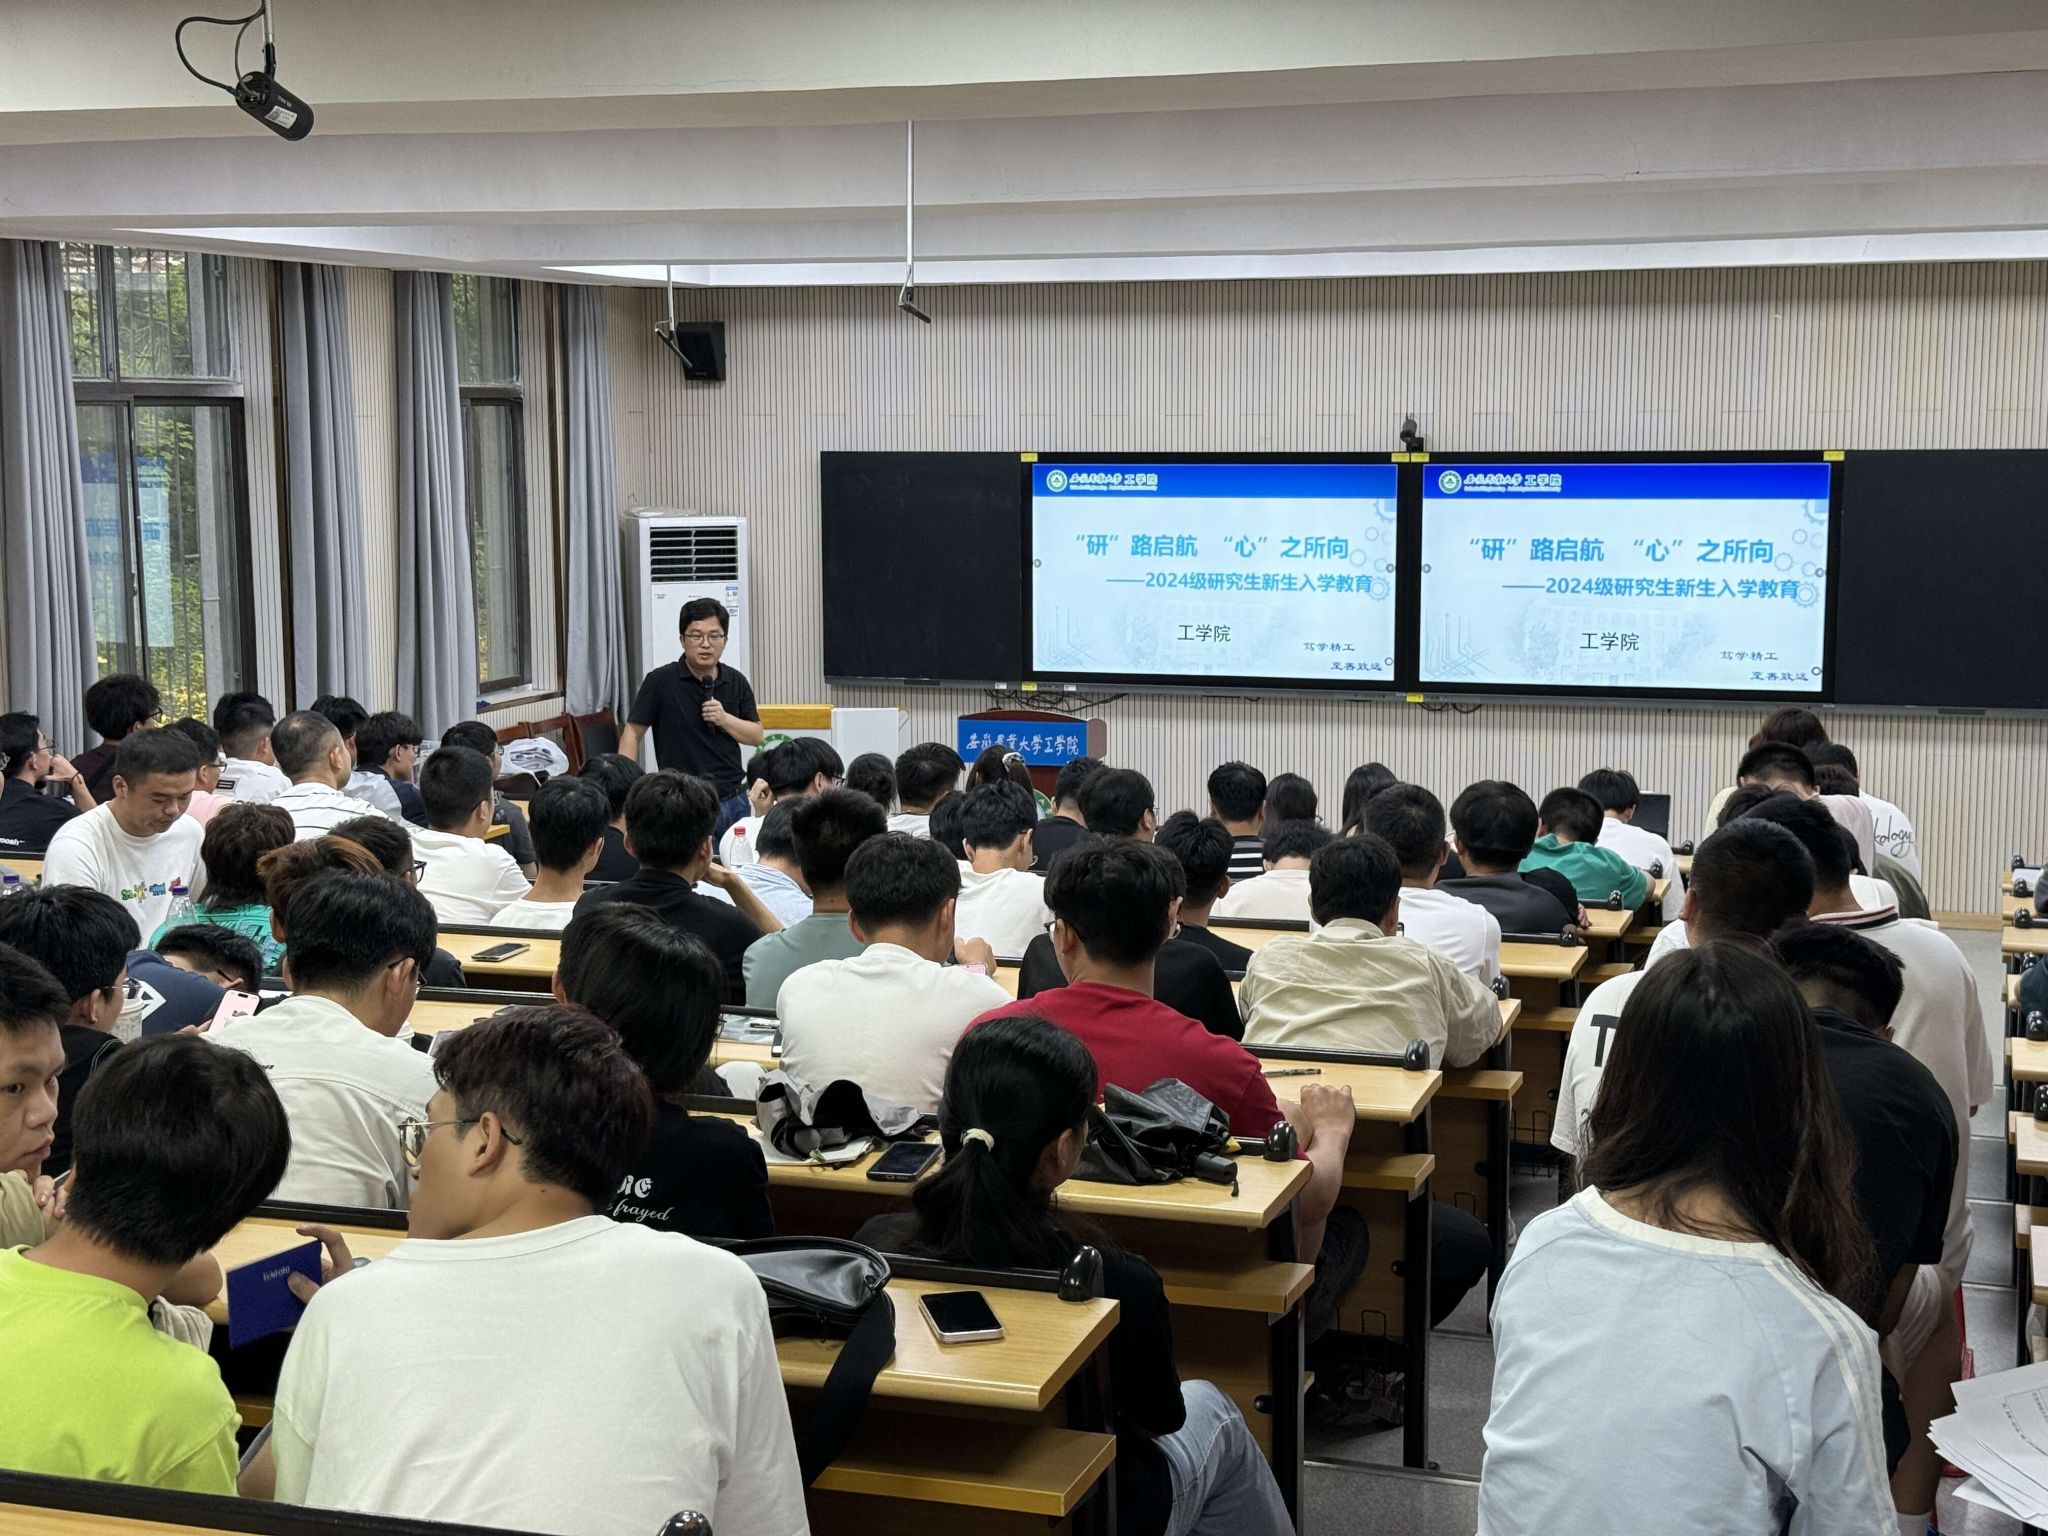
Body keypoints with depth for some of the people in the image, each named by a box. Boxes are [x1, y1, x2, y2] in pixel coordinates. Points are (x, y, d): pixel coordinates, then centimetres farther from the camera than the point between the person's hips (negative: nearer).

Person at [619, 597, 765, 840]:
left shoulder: (736, 681, 6)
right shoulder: (660, 681, -6)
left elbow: (757, 736, 10)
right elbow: (632, 733, -4)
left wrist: (725, 719, -9)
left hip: (735, 800, 4)